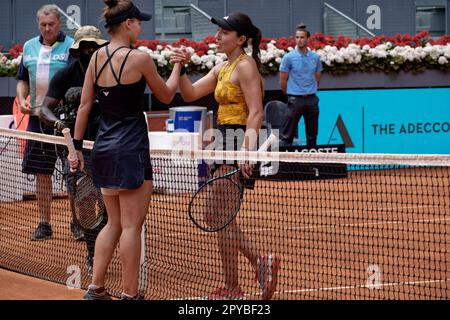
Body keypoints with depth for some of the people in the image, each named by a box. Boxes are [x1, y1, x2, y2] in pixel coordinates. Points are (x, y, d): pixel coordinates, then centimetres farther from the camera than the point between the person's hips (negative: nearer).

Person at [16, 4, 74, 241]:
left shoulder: (72, 47, -5)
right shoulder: (29, 47, 12)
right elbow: (23, 79, 21)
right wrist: (21, 99, 3)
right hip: (38, 117, 5)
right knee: (41, 173, 7)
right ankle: (44, 224, 14)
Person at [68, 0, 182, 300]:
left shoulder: (97, 57, 5)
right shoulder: (139, 58, -12)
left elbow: (84, 105, 7)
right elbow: (166, 96, 3)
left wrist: (77, 146, 13)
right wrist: (178, 65, 18)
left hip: (104, 148, 7)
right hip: (131, 150, -7)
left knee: (114, 222, 16)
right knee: (132, 225, 0)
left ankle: (95, 288, 15)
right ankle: (130, 294, 3)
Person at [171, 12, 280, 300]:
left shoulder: (245, 66, -11)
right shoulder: (222, 68, 16)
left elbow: (256, 114, -18)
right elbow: (190, 94, 14)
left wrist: (247, 150, -27)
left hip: (238, 141, -9)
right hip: (225, 142, 9)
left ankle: (232, 289, 4)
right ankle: (260, 262, 16)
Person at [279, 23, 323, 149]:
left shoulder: (315, 57, 5)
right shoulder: (289, 57, -6)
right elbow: (283, 81, 0)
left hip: (311, 99, 4)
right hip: (295, 100, -4)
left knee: (312, 134, 9)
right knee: (287, 135, -5)